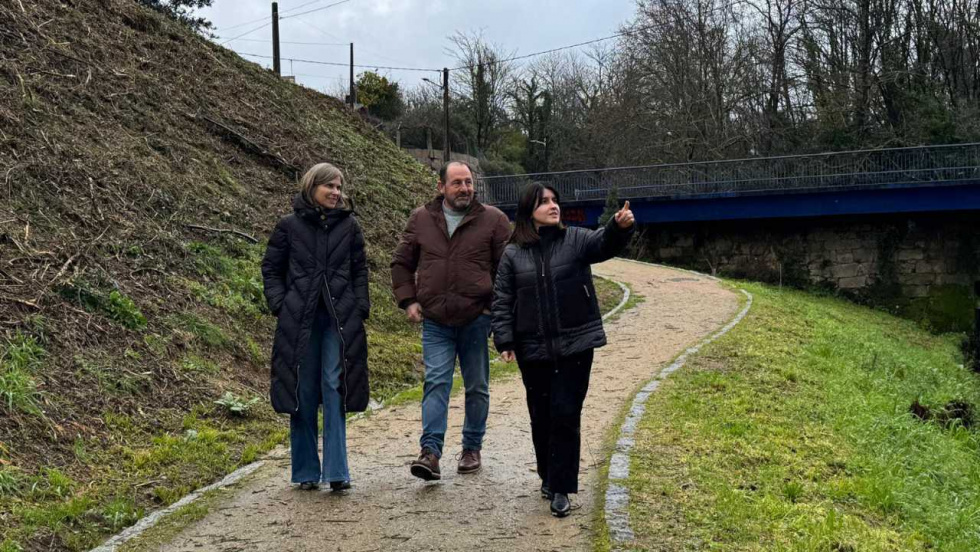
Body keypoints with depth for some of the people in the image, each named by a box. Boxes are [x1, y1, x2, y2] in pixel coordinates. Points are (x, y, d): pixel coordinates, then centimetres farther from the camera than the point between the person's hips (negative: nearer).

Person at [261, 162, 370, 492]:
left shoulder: (349, 225, 8)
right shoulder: (290, 226, 4)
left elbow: (360, 270, 13)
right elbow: (271, 268, 9)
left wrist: (361, 307, 2)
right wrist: (279, 303, -3)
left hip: (340, 320, 1)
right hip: (300, 320, 0)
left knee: (335, 389, -5)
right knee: (304, 393, 4)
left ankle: (336, 471, -4)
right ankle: (306, 471, 13)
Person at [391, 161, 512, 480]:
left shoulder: (494, 220, 0)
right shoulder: (421, 220, 6)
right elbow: (401, 263, 14)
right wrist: (408, 300, 3)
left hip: (476, 319, 0)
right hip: (435, 322, 1)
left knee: (477, 387, 10)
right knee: (436, 382, -8)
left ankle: (472, 449, 22)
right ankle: (430, 452, -13)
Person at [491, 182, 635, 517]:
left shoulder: (576, 241, 0)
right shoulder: (512, 254, 3)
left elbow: (605, 244, -19)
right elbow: (502, 301, 3)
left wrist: (620, 227, -41)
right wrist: (504, 341, -7)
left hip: (575, 347, -1)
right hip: (533, 351, 2)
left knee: (566, 415, -3)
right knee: (541, 417, 12)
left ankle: (561, 488, 3)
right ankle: (548, 476, 32)